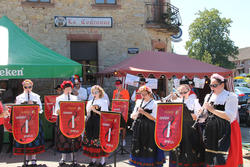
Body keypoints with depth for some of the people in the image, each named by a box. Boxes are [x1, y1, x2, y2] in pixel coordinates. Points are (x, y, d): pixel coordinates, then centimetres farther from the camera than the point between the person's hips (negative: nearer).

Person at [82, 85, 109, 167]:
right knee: (91, 141, 7)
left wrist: (95, 110, -16)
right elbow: (88, 114, 15)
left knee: (100, 141, -5)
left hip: (99, 123, -5)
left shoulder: (104, 102, -1)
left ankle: (102, 160, 8)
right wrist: (89, 109, -5)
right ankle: (93, 160, 20)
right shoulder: (90, 102, 15)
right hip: (90, 123, 5)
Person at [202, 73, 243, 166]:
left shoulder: (230, 96, -6)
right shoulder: (208, 97, 13)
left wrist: (212, 110, -18)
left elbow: (230, 117, -16)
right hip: (211, 131, 6)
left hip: (226, 131, -5)